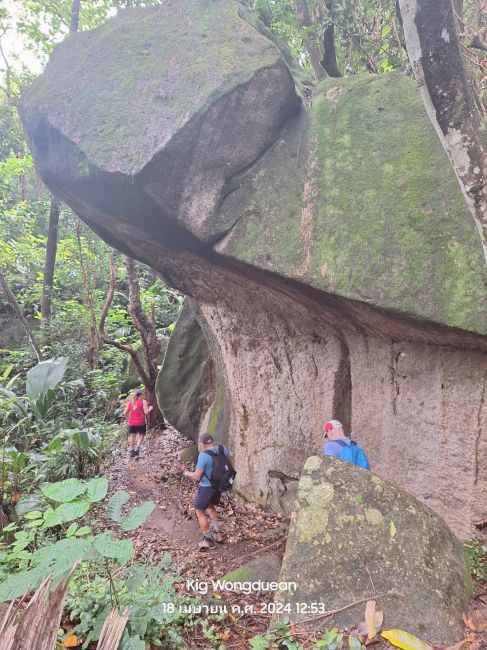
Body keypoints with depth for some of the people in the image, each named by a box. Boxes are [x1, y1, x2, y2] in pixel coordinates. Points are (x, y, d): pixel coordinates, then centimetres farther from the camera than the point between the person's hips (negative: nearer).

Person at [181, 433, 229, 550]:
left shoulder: (203, 455, -25)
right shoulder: (223, 449, -6)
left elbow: (197, 477, -21)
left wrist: (186, 473, -4)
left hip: (206, 487, -7)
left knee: (200, 512, 13)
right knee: (210, 507, 29)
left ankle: (208, 540, 20)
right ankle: (218, 533, 32)